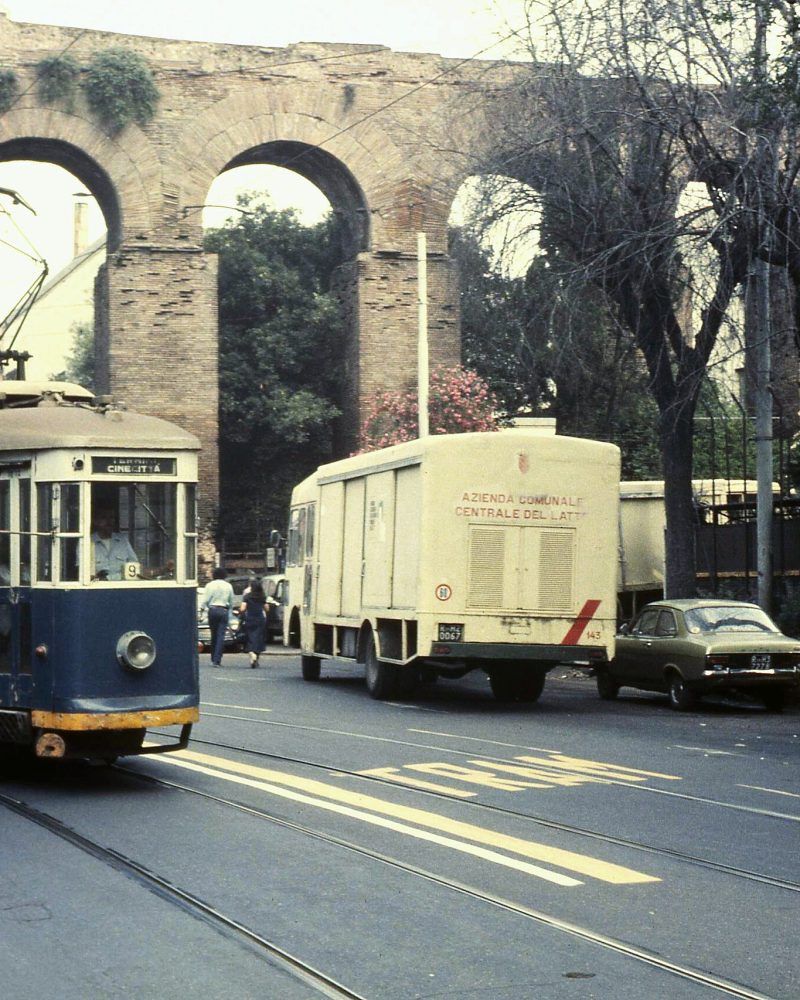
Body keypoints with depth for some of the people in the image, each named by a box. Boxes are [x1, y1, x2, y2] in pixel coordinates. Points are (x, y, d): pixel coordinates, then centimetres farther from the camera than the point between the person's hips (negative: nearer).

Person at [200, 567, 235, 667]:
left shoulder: (210, 585, 1)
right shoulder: (228, 586, 6)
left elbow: (204, 600, -4)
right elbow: (231, 602, 12)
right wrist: (230, 612, 23)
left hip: (212, 610, 0)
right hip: (224, 610, 0)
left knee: (214, 635, 12)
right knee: (221, 636, -4)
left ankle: (214, 659, 17)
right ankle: (217, 660, -12)